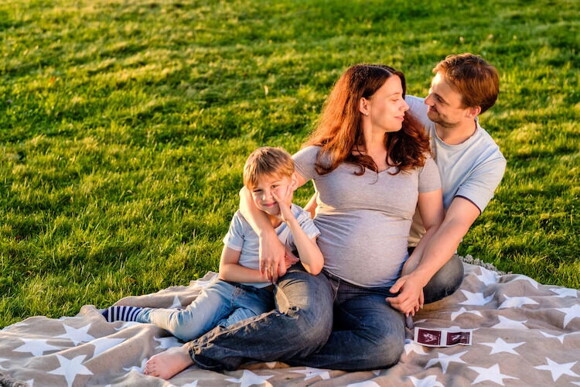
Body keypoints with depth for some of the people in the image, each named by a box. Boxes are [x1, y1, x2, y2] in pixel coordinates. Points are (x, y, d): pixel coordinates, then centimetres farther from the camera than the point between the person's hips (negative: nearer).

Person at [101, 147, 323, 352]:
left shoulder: (300, 222, -8)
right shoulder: (243, 219, -4)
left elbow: (314, 267, -26)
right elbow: (226, 269, -2)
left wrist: (290, 220, -28)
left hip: (261, 298, -1)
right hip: (229, 286, 1)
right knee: (187, 326, -24)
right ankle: (141, 315, 5)